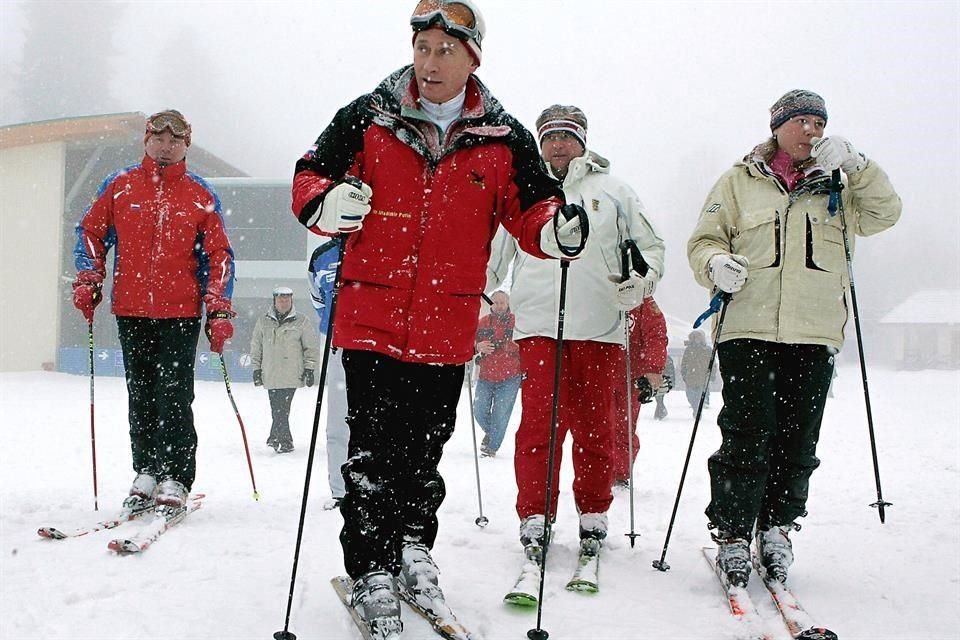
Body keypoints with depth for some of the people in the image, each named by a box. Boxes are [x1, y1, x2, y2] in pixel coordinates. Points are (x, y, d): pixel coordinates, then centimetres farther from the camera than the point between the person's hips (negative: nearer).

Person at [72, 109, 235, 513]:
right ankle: (146, 472, 18)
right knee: (140, 396, 8)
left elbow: (219, 253, 7)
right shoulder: (120, 186, 8)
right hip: (130, 311, 2)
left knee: (174, 397, -7)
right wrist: (88, 279, 5)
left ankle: (175, 480, -2)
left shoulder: (200, 195, 5)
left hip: (181, 312, -2)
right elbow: (91, 230, 17)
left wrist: (219, 308, 0)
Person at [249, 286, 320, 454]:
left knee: (281, 409, -8)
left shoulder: (301, 322, 2)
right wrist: (256, 368, 12)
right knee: (277, 409, -1)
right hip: (270, 375, 2)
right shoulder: (263, 321, 8)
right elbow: (256, 346, 16)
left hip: (292, 375, -2)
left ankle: (275, 437, 6)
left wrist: (309, 368, 2)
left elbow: (311, 347, 7)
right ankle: (285, 441, 9)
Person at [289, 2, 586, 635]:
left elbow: (530, 207, 6)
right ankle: (372, 571, 12)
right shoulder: (367, 117, 0)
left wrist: (557, 228, -18)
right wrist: (328, 203, -20)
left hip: (447, 325, 2)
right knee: (373, 450, -1)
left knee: (424, 448, 14)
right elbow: (311, 176, 3)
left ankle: (413, 548, 34)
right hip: (372, 314, -1)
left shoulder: (504, 137, 4)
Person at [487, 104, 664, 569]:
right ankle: (534, 518, 0)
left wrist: (642, 281, -4)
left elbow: (650, 246, 16)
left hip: (599, 326, 0)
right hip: (538, 325, 0)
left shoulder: (612, 191, 14)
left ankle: (593, 515, 17)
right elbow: (493, 256, 19)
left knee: (595, 426, 3)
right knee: (540, 423, -7)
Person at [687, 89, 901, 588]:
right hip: (749, 331, -2)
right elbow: (703, 241, 9)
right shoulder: (738, 182, 11)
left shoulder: (836, 186, 17)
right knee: (746, 438, -7)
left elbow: (884, 214, 4)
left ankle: (777, 528, 18)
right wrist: (716, 263, -14)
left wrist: (855, 164, -7)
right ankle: (732, 535, 3)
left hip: (814, 338, 3)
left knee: (797, 442, 4)